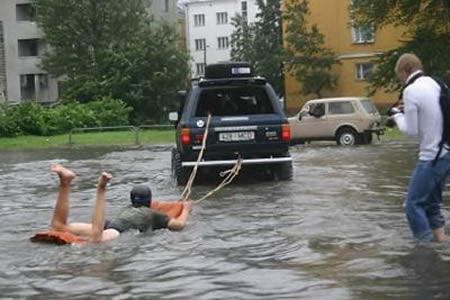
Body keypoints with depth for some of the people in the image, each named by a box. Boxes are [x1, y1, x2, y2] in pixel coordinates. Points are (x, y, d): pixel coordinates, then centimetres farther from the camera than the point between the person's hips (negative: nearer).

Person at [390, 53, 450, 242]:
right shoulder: (434, 84, 9)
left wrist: (398, 115, 5)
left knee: (414, 205, -2)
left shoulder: (411, 90, -13)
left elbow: (411, 130, -11)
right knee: (432, 203, 17)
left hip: (432, 156, -8)